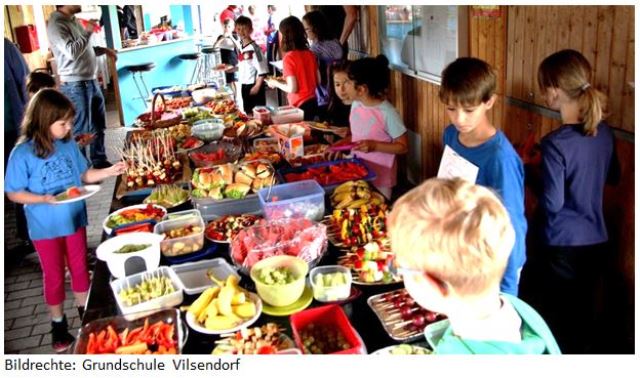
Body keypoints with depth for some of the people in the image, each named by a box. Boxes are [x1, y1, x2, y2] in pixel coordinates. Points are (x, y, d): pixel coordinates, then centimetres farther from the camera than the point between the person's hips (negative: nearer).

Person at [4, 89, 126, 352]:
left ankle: (84, 312, 38)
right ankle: (58, 323, 31)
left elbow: (84, 175, 5)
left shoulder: (69, 144, -7)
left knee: (80, 268, 18)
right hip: (45, 227, -4)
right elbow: (13, 193, -13)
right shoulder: (22, 154, -19)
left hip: (74, 220, 4)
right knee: (54, 276, 12)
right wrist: (44, 199, -28)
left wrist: (109, 171, -9)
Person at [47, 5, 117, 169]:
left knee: (98, 125, 18)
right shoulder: (56, 24, -16)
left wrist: (104, 50, 13)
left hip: (91, 80, 9)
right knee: (81, 130, -3)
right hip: (75, 85, -9)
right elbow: (72, 52, -27)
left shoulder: (73, 20, 12)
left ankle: (100, 161, 31)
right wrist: (87, 32, -18)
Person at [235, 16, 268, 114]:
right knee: (248, 112, 15)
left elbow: (262, 69, -17)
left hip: (254, 85, -7)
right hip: (244, 85, 7)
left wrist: (257, 86, -18)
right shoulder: (240, 47, 6)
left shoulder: (254, 47, -16)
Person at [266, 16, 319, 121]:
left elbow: (292, 89, -17)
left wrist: (275, 83, -1)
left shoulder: (288, 58, -14)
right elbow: (318, 81, 9)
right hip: (313, 102, 6)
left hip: (299, 106, -6)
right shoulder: (310, 54, 3)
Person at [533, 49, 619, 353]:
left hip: (565, 245, -7)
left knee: (558, 314, 12)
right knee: (583, 306, 23)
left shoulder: (556, 143, -24)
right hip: (597, 241, 7)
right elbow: (612, 176, 15)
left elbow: (552, 203, -20)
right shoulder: (604, 132, -1)